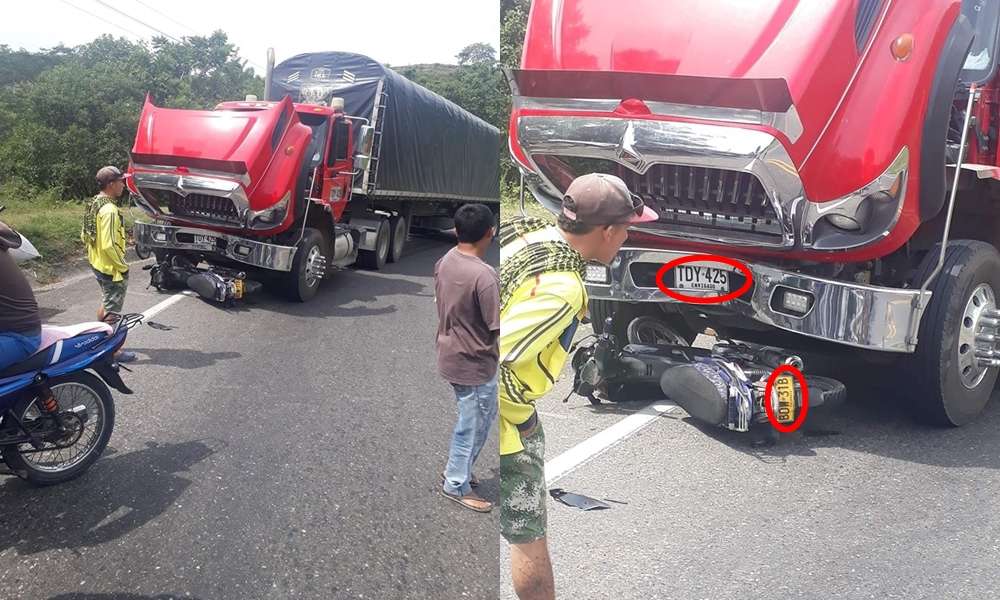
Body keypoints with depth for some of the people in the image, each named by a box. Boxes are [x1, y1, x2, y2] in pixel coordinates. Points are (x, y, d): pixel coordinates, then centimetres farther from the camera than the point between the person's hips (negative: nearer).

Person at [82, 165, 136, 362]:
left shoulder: (94, 204, 6)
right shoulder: (109, 210, -25)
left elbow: (85, 235, 14)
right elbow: (109, 246, -28)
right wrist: (123, 267, -17)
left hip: (98, 263, 10)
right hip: (112, 268, -10)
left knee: (106, 304, 25)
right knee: (112, 310, 1)